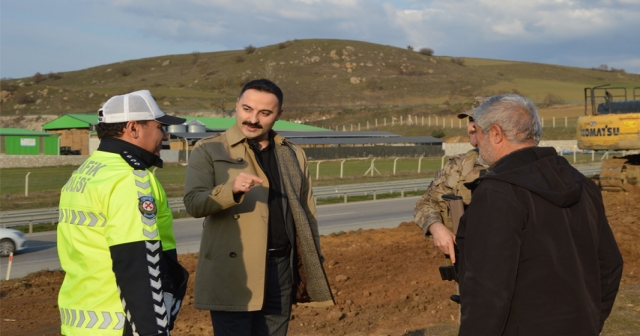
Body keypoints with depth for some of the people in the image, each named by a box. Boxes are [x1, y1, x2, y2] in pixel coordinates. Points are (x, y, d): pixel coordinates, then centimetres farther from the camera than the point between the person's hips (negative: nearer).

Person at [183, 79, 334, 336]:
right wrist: (232, 189, -31)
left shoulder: (293, 155, 12)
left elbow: (306, 213, 15)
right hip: (233, 273, -4)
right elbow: (193, 203, -13)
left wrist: (313, 265, 9)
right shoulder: (209, 150, -1)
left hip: (282, 268, 4)